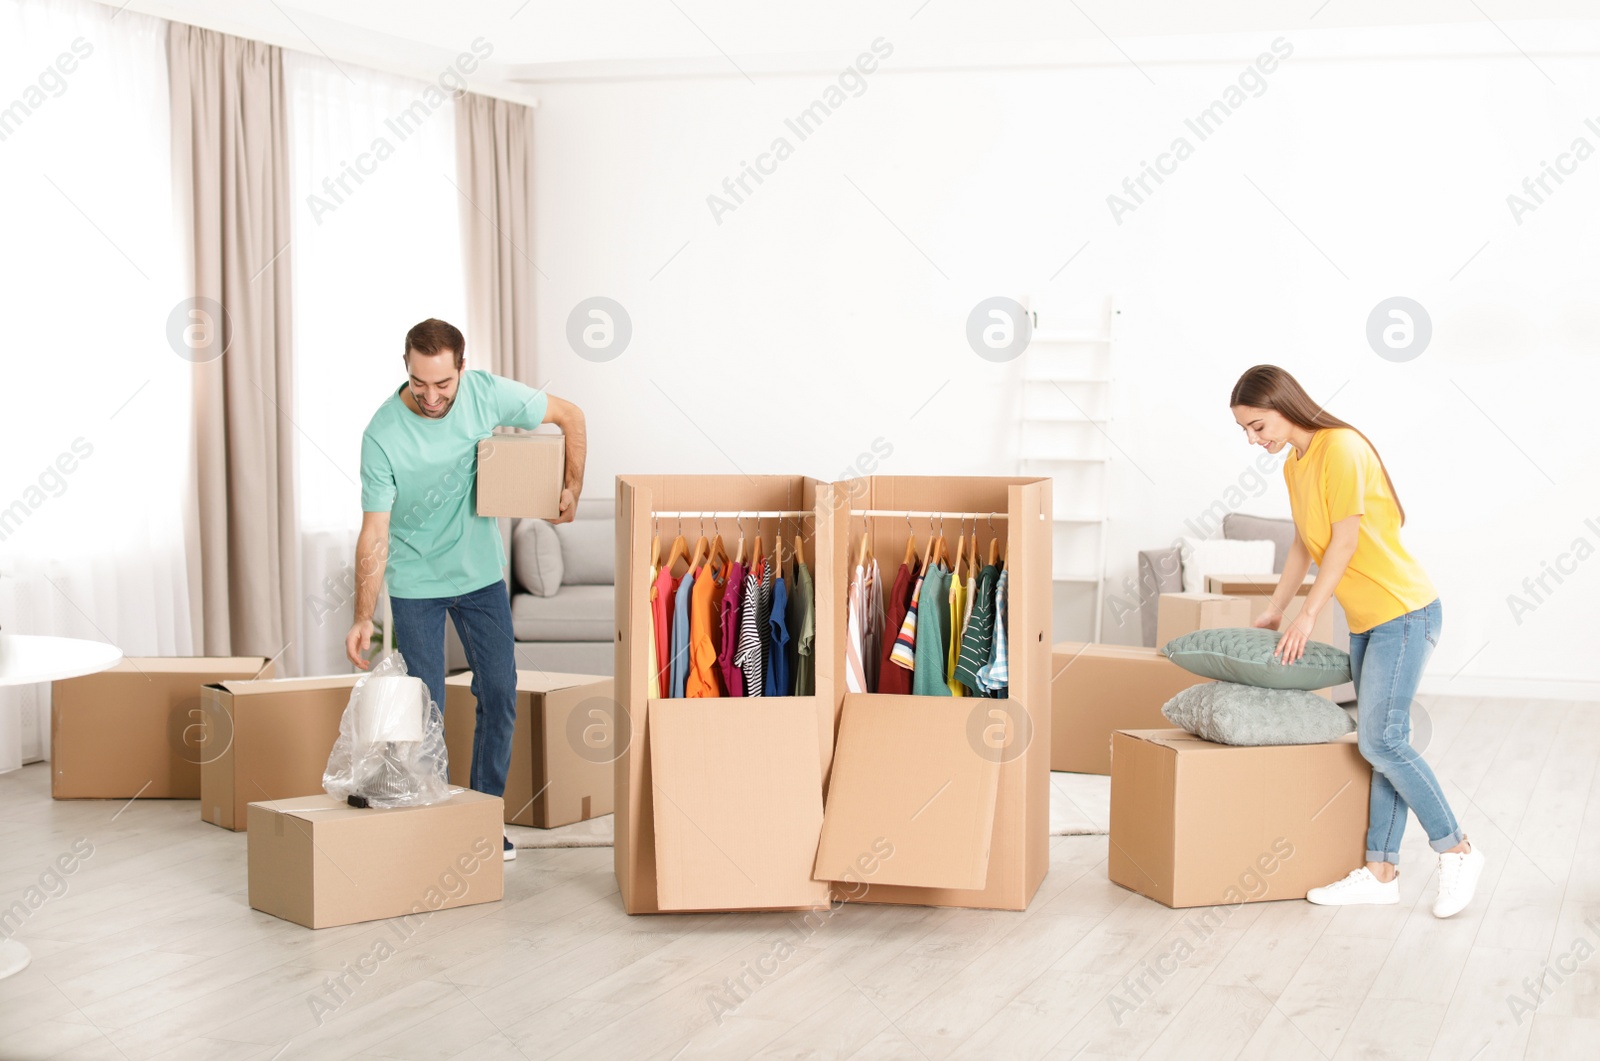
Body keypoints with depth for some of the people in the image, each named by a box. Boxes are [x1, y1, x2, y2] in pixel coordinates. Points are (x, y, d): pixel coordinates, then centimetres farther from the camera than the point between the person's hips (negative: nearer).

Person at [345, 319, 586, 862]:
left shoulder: (487, 393, -16)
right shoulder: (383, 435, -23)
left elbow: (568, 415, -1)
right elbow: (374, 531, -23)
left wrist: (572, 487, -8)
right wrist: (363, 617, -29)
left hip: (482, 573, 3)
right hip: (415, 582, -3)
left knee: (499, 695, 3)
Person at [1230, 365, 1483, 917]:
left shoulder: (1342, 449, -16)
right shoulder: (1294, 466, 12)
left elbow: (1344, 542, -18)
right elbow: (1304, 545, 20)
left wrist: (1307, 616, -16)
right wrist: (1273, 612, 19)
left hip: (1402, 611, -9)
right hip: (1366, 621, 9)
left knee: (1382, 739, -14)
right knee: (1382, 745, 7)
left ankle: (1457, 851, -3)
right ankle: (1381, 872, 8)